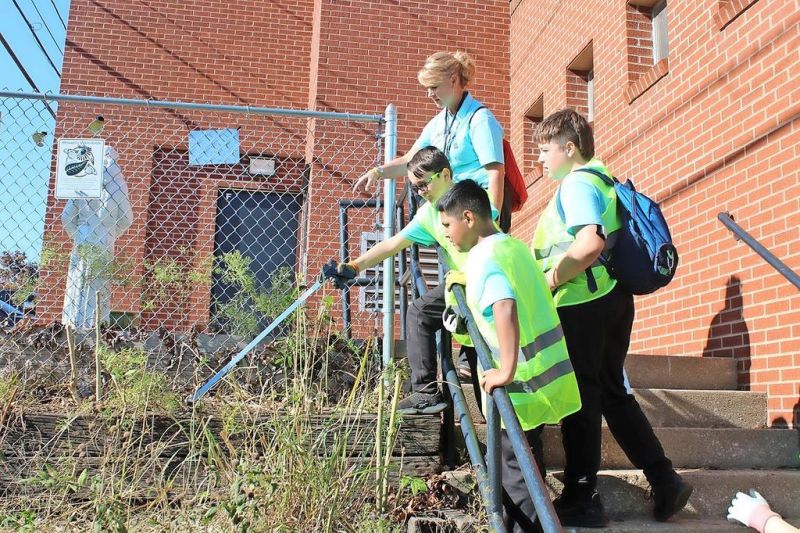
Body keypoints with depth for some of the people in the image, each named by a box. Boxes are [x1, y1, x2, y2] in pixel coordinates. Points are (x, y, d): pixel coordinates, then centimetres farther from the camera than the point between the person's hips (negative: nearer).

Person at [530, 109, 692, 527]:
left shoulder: (575, 184, -11)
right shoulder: (601, 180, 19)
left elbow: (591, 243, -26)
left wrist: (548, 281, -18)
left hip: (582, 304, -9)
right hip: (612, 298, 10)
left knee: (580, 399, -1)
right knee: (613, 393, 16)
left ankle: (581, 500, 8)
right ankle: (665, 482, 19)